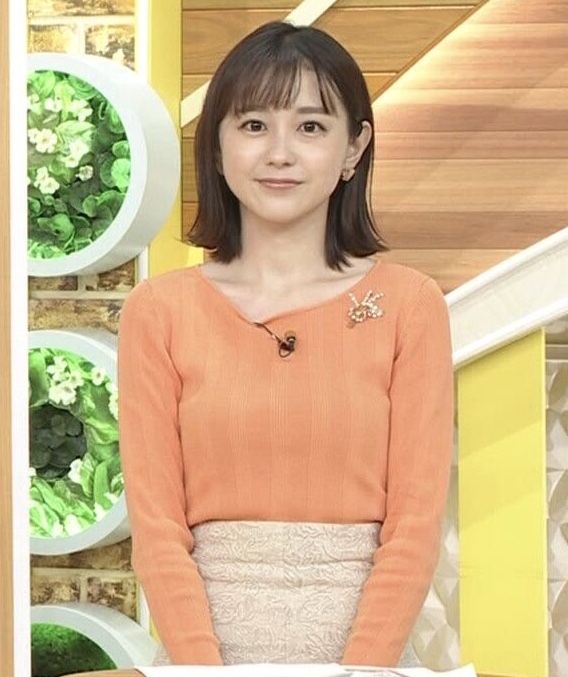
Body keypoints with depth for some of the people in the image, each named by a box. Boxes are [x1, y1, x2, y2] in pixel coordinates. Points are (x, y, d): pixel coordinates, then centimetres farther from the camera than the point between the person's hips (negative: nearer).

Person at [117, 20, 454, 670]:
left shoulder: (409, 305, -2)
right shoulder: (159, 310, -1)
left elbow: (415, 524, -5)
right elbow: (156, 525, -4)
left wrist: (360, 667, -14)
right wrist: (204, 667, -14)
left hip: (368, 637, 0)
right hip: (205, 639, 0)